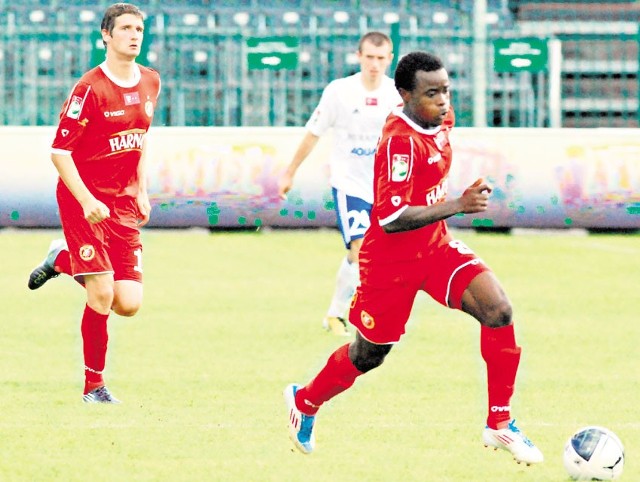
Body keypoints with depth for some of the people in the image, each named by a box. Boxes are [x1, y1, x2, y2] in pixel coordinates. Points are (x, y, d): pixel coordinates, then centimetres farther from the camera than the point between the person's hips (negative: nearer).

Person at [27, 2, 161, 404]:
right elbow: (59, 150, -14)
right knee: (102, 295, -13)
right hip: (84, 197, -6)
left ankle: (64, 259, 25)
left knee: (129, 304, -2)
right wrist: (87, 201, -23)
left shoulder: (150, 82, 6)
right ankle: (94, 386, 4)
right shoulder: (90, 88, -14)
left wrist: (141, 191, 14)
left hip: (125, 203, 6)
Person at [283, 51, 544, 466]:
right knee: (369, 355, 12)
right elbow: (390, 218, -33)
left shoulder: (441, 120, -2)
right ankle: (305, 401, 43)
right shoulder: (400, 141, -27)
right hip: (392, 258, -6)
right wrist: (457, 205, -36)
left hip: (435, 246, 6)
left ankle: (500, 425, -8)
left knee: (498, 310, -17)